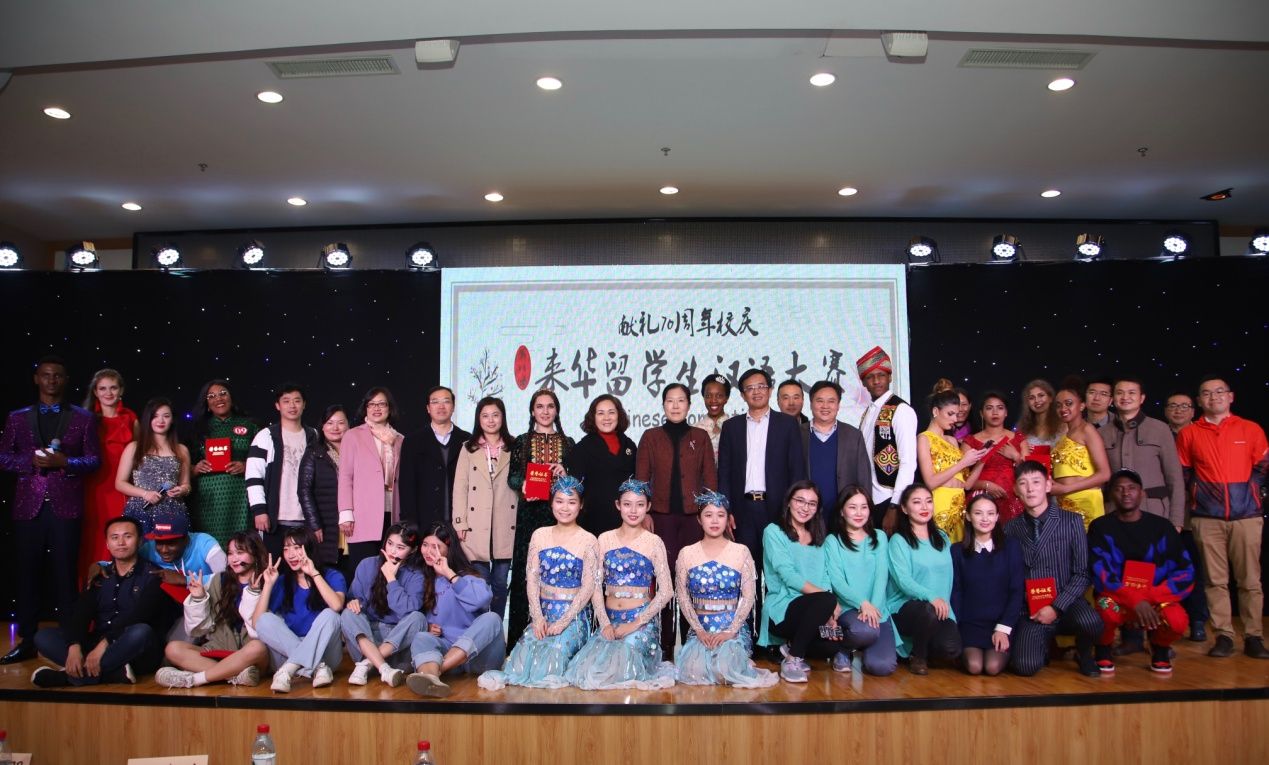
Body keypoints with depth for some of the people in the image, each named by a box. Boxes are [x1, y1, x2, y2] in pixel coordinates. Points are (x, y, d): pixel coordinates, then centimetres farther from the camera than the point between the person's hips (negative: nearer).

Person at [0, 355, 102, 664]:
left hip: (66, 505, -2)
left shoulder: (83, 417, 7)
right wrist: (31, 460, -9)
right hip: (28, 505, 2)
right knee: (27, 573, 5)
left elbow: (94, 460, 4)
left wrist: (65, 461, -12)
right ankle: (27, 641, 15)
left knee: (65, 573, 1)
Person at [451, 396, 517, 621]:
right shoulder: (468, 449, 9)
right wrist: (460, 523, -2)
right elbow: (460, 487, 4)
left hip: (505, 527, 1)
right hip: (477, 528, -1)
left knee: (500, 583, 6)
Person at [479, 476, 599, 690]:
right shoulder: (540, 536, 8)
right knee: (527, 645, -26)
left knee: (556, 649, -29)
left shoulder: (588, 541, -3)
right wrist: (537, 617, -10)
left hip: (573, 614, -2)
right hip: (543, 610, 3)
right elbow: (532, 578, 3)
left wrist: (563, 621, -15)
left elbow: (588, 587, -7)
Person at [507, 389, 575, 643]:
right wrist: (522, 485, -15)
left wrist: (565, 475, -7)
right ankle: (522, 635, 3)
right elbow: (512, 477, 5)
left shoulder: (567, 443, 14)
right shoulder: (521, 442, 11)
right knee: (526, 569, -4)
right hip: (529, 512, -1)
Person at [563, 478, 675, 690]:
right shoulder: (605, 539, 7)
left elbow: (665, 592, -4)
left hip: (641, 621, -3)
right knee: (588, 670, -17)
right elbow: (596, 586, 5)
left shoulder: (654, 542, -1)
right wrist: (605, 623, -8)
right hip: (609, 619, 3)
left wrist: (635, 623, -11)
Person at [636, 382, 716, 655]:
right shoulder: (651, 436, 8)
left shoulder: (700, 437, 9)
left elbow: (710, 477, 8)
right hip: (662, 515, 0)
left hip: (693, 515, 1)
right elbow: (641, 478, 6)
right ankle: (665, 643, 5)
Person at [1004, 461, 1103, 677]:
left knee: (1090, 622, -35)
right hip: (1031, 610, 1)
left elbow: (1082, 573, -6)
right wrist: (1029, 609, -8)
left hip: (1065, 603, -1)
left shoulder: (1071, 522, -3)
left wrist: (1056, 607, -14)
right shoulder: (1011, 529, 2)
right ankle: (1044, 645, 18)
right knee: (1026, 666, -21)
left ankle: (1084, 654, 4)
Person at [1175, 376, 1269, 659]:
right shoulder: (1188, 434, 7)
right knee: (1216, 579, 1)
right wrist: (1202, 496, 3)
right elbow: (1182, 475, 11)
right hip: (1207, 518, 0)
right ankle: (1223, 635, 7)